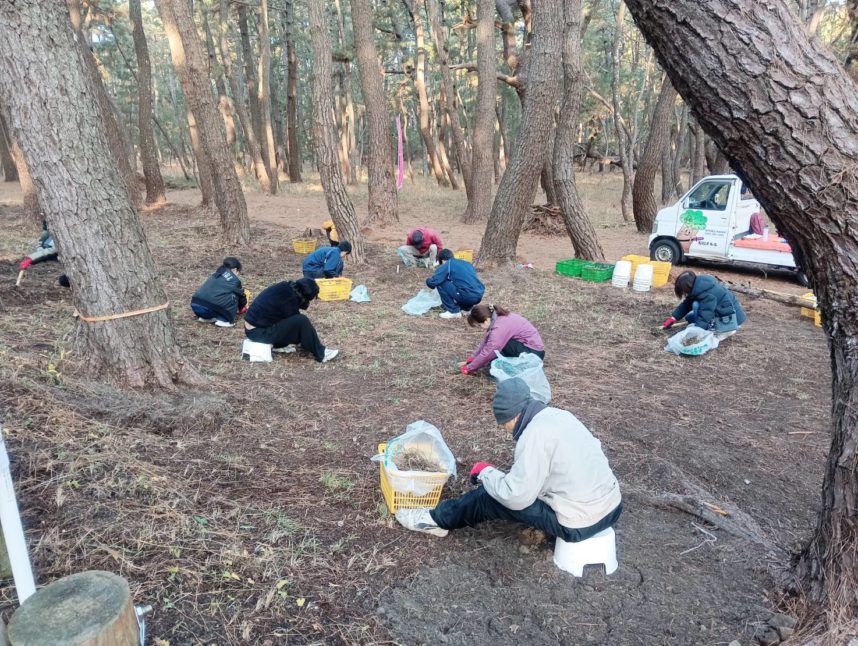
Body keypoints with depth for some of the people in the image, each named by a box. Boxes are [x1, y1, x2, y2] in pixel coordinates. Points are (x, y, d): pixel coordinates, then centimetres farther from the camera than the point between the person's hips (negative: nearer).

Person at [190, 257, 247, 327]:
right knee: (234, 296, 6)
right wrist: (243, 306, 46)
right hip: (209, 308, -7)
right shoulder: (234, 280, 7)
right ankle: (223, 320, 1)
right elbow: (241, 295, 24)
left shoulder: (216, 274, 27)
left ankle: (206, 317, 19)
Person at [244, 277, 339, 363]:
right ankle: (320, 353, -6)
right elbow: (299, 322, -10)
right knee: (301, 321, -17)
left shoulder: (286, 287, 3)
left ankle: (279, 344, 14)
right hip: (259, 332, -9)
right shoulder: (289, 298, -21)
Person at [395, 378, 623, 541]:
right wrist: (515, 473, 17)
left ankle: (437, 519, 23)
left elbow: (516, 498, -19)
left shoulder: (535, 434, -20)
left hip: (579, 524, -8)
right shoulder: (559, 416, 5)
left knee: (490, 497, 4)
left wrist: (485, 473, -2)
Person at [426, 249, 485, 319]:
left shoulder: (447, 265, 4)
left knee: (440, 283, 5)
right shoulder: (466, 263, 23)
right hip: (479, 296, 8)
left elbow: (431, 282, -1)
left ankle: (453, 311, 8)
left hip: (467, 296, -8)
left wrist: (429, 279, 23)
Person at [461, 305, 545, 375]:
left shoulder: (500, 327, -25)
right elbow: (486, 341, 10)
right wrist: (471, 358, 8)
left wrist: (469, 369, -10)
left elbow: (487, 352, -20)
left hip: (534, 353, -10)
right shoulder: (498, 318, 1)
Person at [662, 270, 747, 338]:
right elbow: (687, 304, 2)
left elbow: (704, 317, -31)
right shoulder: (699, 284, -5)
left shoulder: (707, 295, -32)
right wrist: (673, 318, -3)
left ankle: (720, 332, -15)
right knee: (689, 317, 13)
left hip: (730, 320, -9)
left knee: (696, 305, -26)